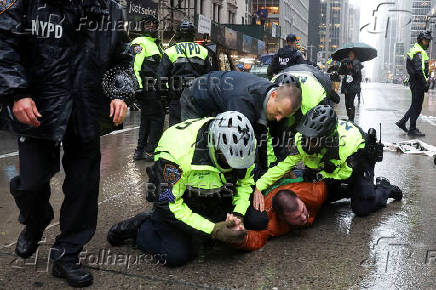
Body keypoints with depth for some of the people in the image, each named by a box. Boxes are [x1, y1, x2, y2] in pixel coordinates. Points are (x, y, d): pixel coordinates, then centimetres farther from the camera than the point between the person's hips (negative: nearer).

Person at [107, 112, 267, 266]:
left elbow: (245, 182, -2)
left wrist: (238, 214, -19)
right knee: (177, 255, -22)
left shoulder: (242, 146, -19)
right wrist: (213, 230, -33)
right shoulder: (179, 150, -37)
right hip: (172, 199, -5)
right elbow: (169, 205, -30)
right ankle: (140, 228, 4)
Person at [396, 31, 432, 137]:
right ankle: (412, 130, 2)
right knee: (417, 106, -3)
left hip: (414, 81, 10)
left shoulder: (415, 50, 19)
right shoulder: (419, 52, -15)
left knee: (415, 105, 17)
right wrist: (425, 83, -20)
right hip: (418, 82, -10)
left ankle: (402, 122, 22)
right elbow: (419, 70, -23)